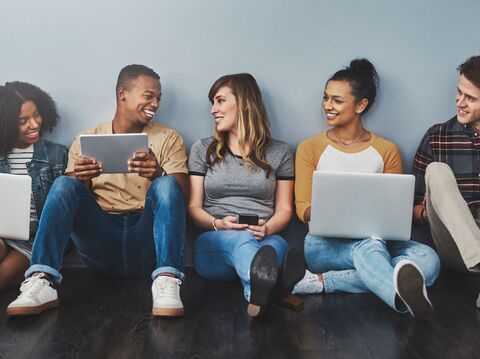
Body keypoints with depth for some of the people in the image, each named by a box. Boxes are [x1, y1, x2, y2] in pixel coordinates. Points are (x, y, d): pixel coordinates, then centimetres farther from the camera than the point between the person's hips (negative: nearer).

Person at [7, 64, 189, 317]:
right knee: (64, 184, -19)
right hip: (100, 249, 1)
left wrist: (159, 174, -25)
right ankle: (41, 281, -31)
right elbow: (67, 197, 6)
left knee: (166, 185, -25)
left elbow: (179, 193, -2)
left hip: (147, 244, -1)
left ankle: (166, 281, -38)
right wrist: (81, 181, -19)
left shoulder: (169, 139, 10)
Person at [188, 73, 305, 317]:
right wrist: (218, 224, -15)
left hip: (265, 239, 2)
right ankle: (265, 287, -71)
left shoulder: (279, 152, 14)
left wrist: (267, 228, -14)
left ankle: (257, 290, -69)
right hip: (215, 244, -1)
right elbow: (193, 207, 8)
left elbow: (284, 209, 10)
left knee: (277, 245, -35)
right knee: (241, 239, -38)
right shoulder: (202, 149, 15)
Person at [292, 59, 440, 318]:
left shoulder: (387, 151, 11)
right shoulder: (310, 148, 8)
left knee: (427, 259, -29)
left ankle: (325, 281, -32)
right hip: (325, 244, -2)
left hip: (377, 239, 3)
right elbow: (303, 207, 2)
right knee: (369, 244, -36)